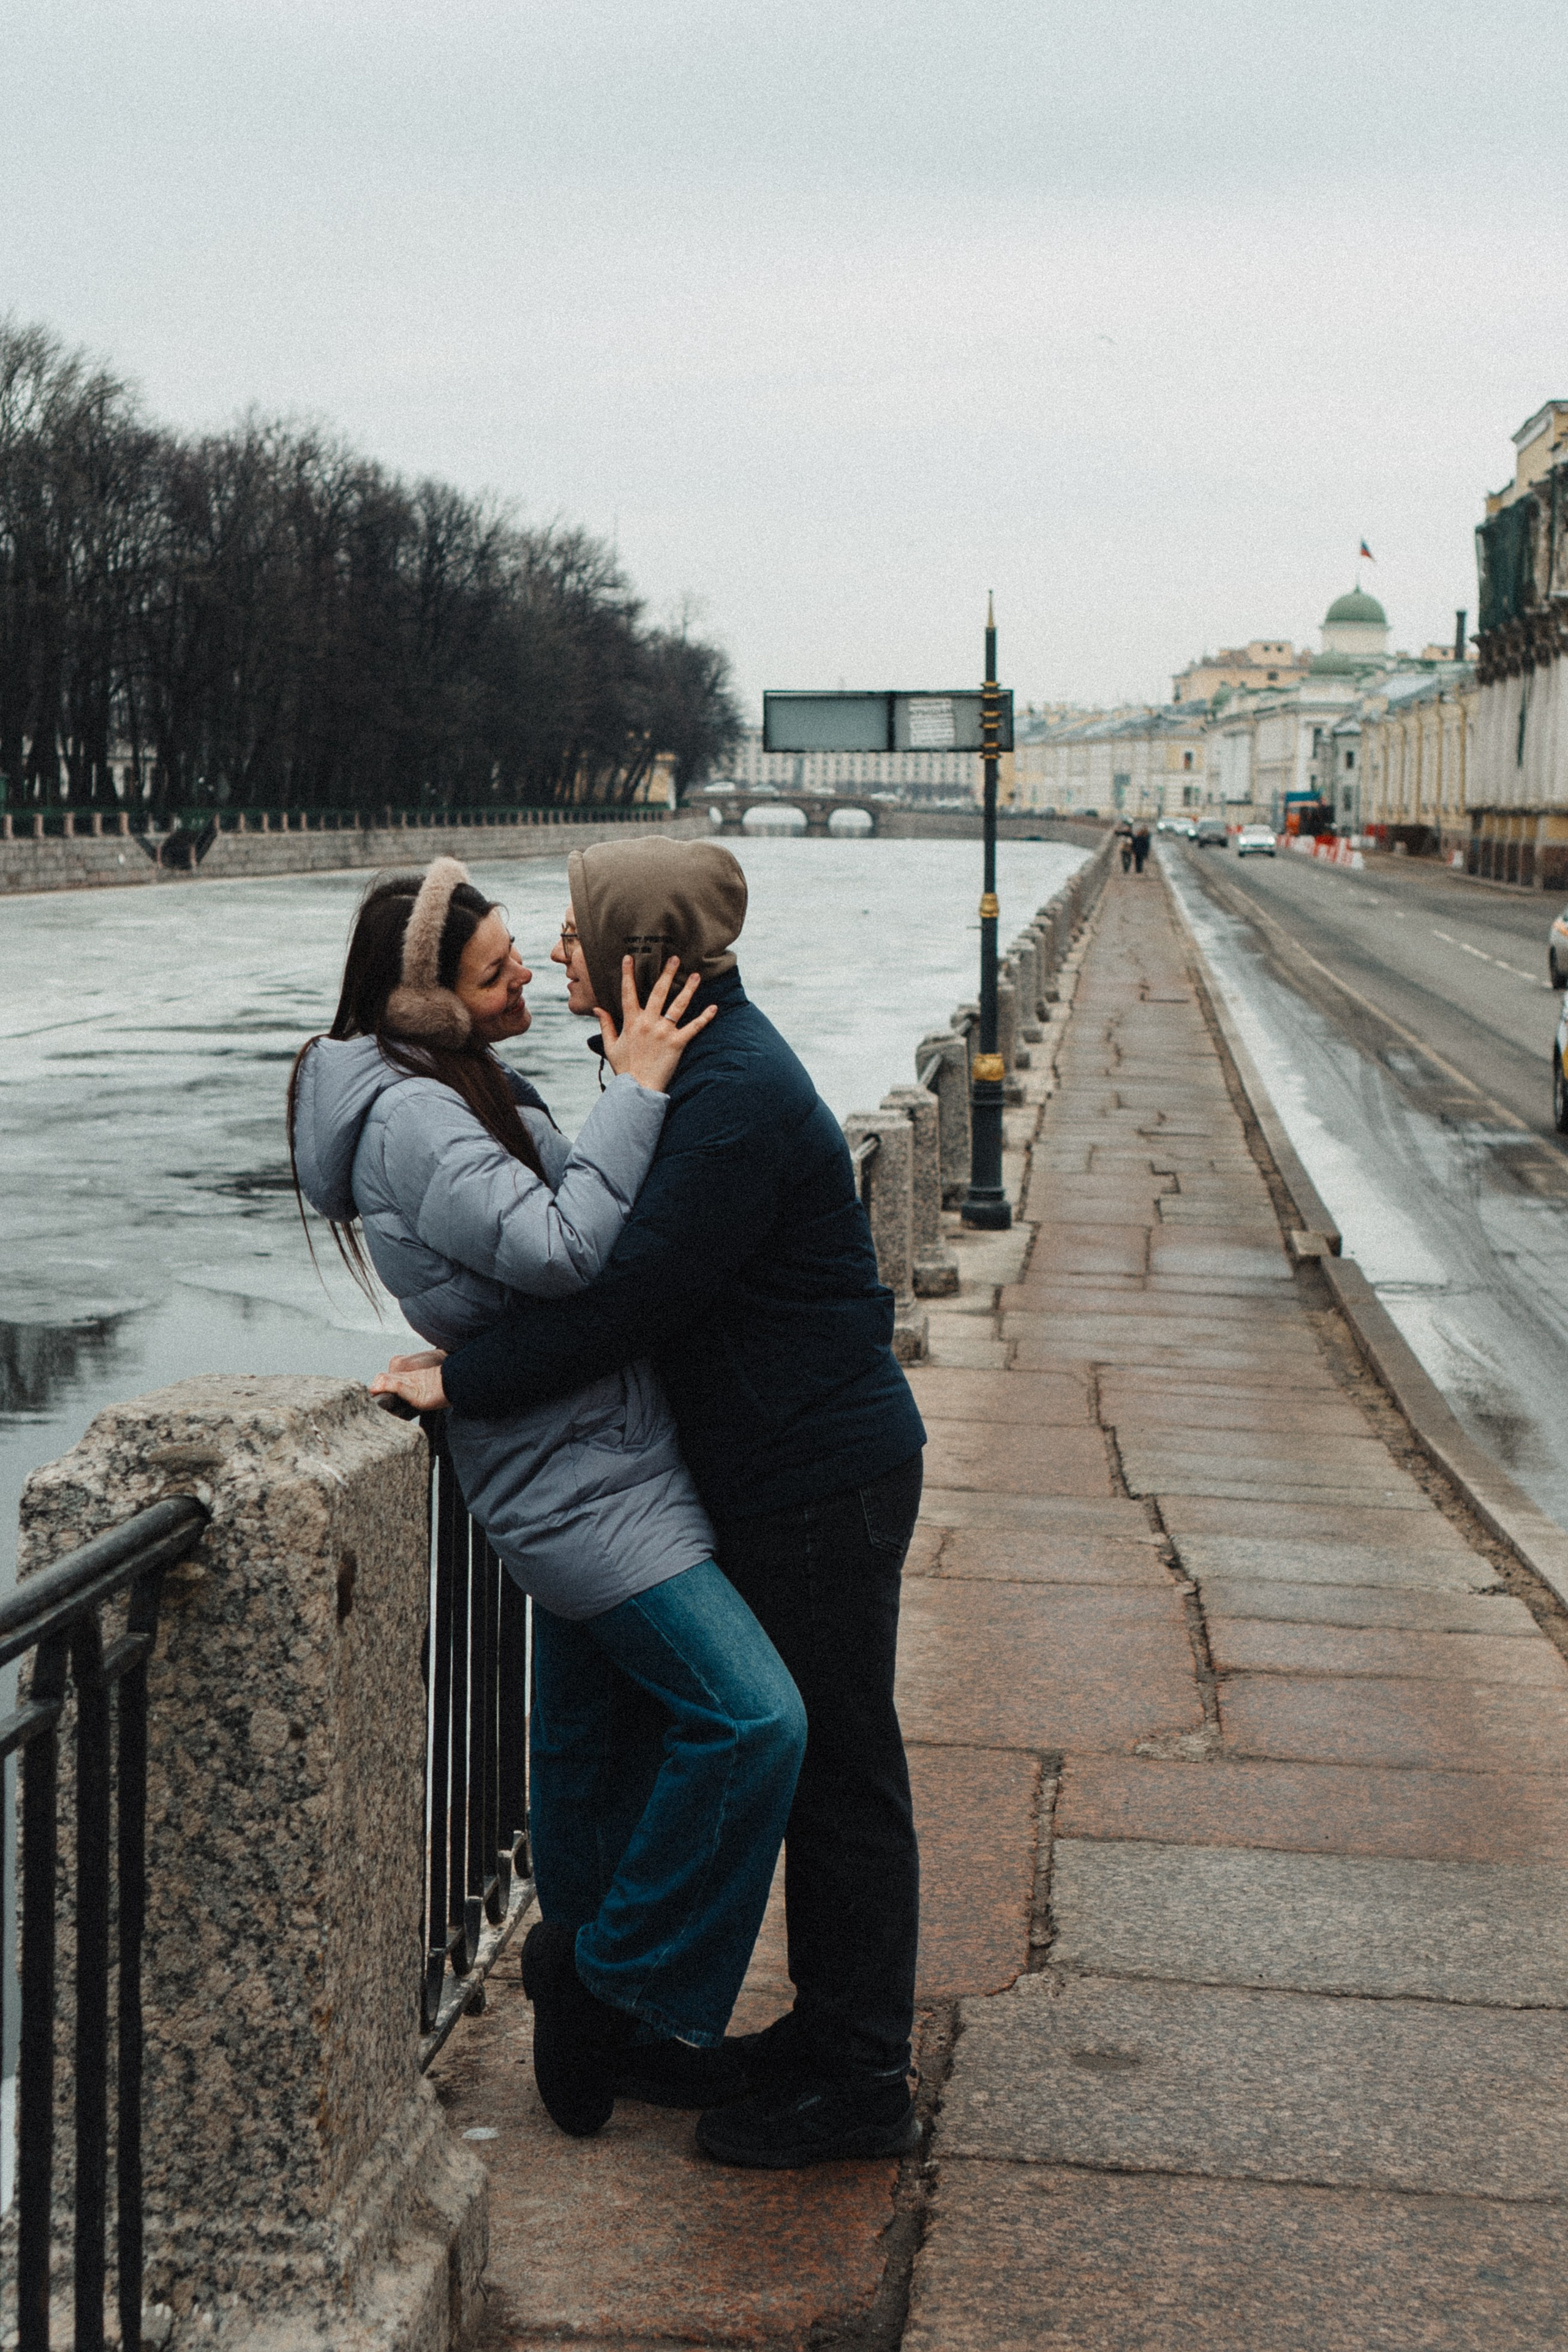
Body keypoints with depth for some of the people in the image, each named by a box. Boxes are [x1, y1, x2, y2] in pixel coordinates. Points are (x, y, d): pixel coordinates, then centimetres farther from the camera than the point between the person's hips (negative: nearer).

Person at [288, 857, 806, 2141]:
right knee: (751, 1718, -15)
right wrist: (637, 1090, -25)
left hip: (578, 1467, 11)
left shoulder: (463, 1088, 13)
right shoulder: (408, 1117, -19)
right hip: (579, 1472, -10)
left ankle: (585, 2018, 34)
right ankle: (621, 1983, 0)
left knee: (591, 1742, 20)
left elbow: (560, 1207, 20)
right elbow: (560, 1248, -29)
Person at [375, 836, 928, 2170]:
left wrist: (465, 1384, -17)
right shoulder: (710, 1060, 10)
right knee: (809, 1763, 18)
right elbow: (635, 1255, 17)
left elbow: (635, 1294, -25)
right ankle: (832, 2030, 30)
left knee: (837, 1771, -1)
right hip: (786, 1470, 10)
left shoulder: (735, 1098, -23)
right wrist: (478, 1363, 13)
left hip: (821, 1478, -10)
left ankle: (860, 2086, 10)